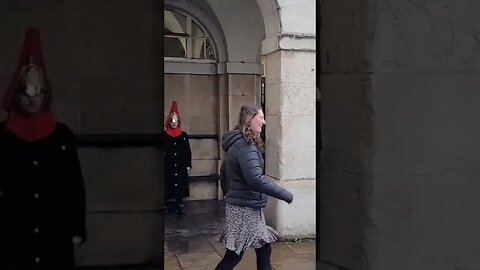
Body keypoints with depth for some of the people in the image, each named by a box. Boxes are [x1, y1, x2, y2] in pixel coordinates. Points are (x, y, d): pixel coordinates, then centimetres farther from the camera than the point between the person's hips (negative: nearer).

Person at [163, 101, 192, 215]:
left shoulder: (184, 135, 5)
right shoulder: (164, 135, 1)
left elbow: (188, 151, 6)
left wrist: (188, 165, 3)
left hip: (181, 165, 1)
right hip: (168, 165, -1)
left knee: (180, 185, 1)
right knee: (169, 185, 0)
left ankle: (179, 206, 8)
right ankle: (170, 206, 10)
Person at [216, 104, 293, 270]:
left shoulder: (237, 143, 12)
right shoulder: (245, 145, -19)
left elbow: (224, 172, 21)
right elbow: (255, 179, -29)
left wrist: (229, 194, 30)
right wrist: (285, 195, -22)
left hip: (244, 205, 10)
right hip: (245, 208, -10)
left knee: (263, 250, 13)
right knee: (234, 255, 0)